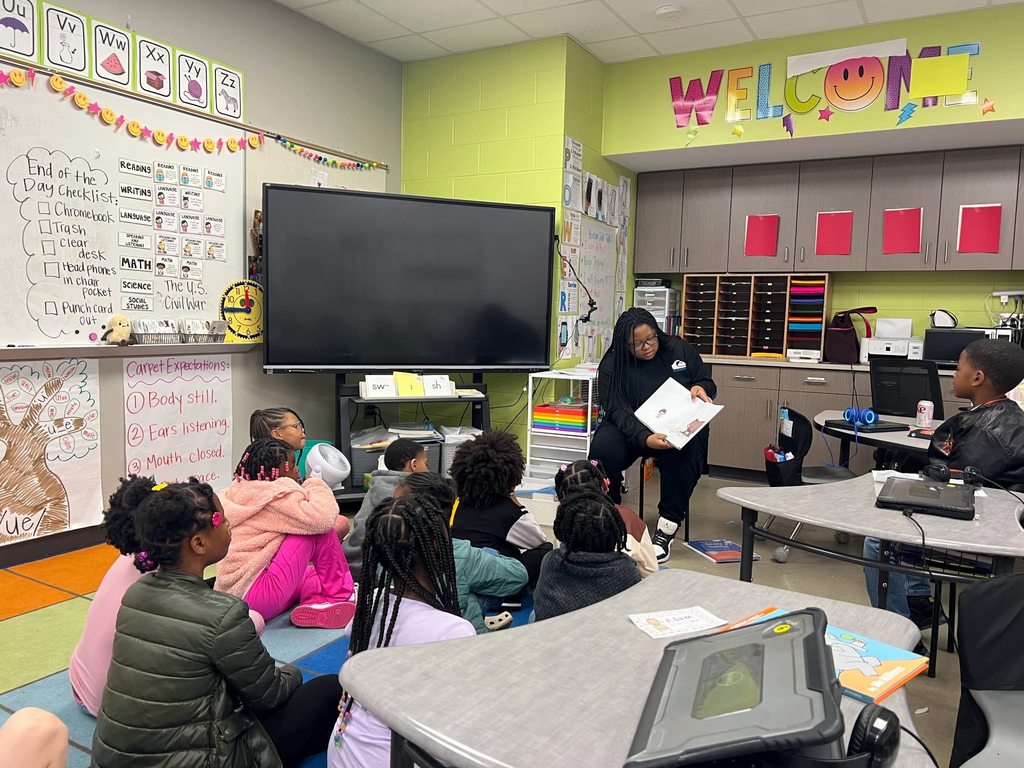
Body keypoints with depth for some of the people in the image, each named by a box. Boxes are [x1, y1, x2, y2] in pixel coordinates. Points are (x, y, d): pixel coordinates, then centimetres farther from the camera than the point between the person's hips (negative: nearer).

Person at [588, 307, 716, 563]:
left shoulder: (680, 350, 1)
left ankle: (667, 527, -22)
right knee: (602, 448, -31)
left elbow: (707, 383, 14)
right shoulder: (612, 365, -6)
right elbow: (617, 410, -17)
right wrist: (645, 438, -35)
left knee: (685, 453, -35)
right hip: (632, 429, 0)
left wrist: (701, 388, -14)